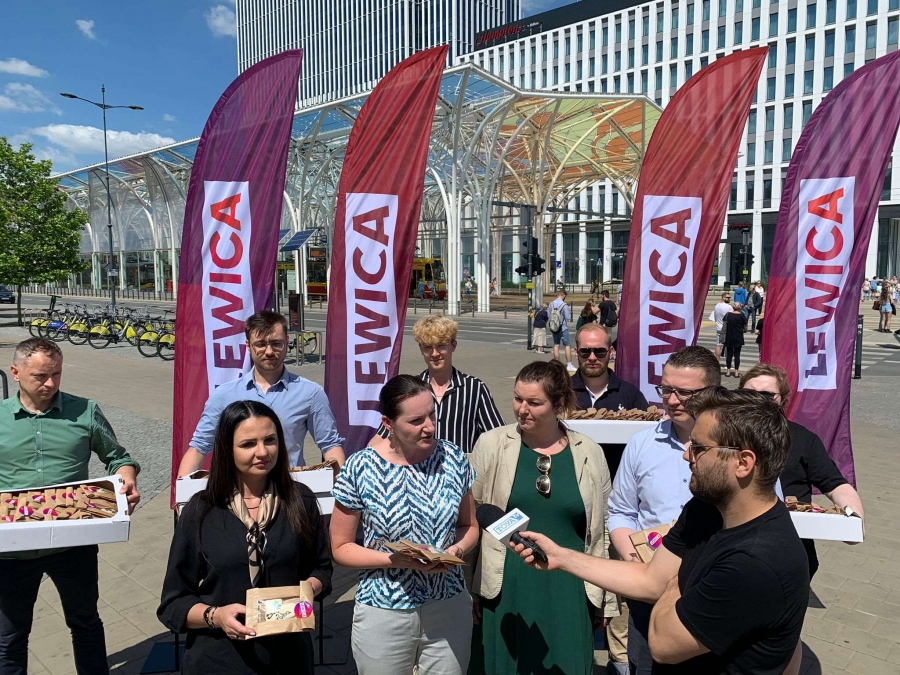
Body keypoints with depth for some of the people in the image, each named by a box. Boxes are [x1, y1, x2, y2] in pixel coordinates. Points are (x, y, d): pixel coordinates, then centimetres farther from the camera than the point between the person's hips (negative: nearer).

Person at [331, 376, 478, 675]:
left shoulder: (453, 458, -5)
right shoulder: (360, 468, -13)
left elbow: (469, 526, 7)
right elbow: (341, 548, -7)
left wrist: (457, 550, -14)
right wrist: (398, 560, -20)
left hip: (450, 608, 2)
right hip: (384, 614, -2)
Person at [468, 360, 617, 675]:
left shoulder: (590, 453, 0)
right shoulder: (492, 444, -5)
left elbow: (601, 531, 7)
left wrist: (605, 598, 10)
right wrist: (468, 590, -1)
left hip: (568, 595, 1)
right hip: (505, 591, -1)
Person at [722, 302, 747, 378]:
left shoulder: (728, 315, 0)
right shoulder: (742, 315, -5)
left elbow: (724, 327, -2)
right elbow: (745, 328, -1)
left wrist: (723, 333, 7)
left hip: (729, 338, 2)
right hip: (738, 338, -2)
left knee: (729, 354, 8)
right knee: (737, 354, 3)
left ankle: (728, 371, 11)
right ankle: (736, 372, 4)